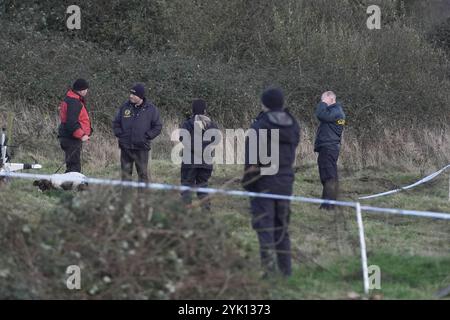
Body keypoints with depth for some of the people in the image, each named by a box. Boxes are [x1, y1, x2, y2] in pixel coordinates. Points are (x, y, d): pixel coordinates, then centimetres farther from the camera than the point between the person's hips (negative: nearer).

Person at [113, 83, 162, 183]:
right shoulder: (125, 107, 6)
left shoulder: (151, 109, -1)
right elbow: (116, 123, 15)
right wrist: (119, 134, 1)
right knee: (126, 172, 5)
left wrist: (146, 137, -8)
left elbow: (157, 127, 1)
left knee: (143, 173, 2)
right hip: (125, 147, 3)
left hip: (142, 148, -3)